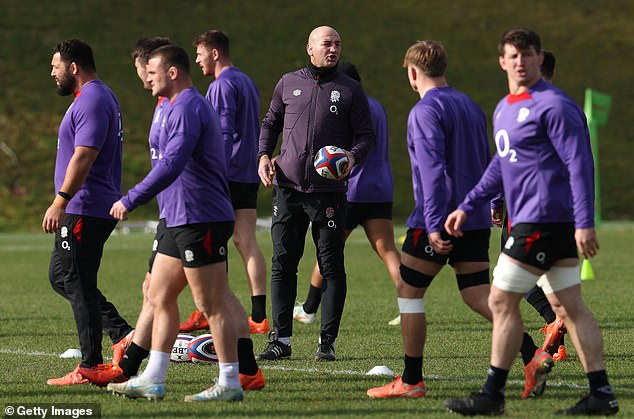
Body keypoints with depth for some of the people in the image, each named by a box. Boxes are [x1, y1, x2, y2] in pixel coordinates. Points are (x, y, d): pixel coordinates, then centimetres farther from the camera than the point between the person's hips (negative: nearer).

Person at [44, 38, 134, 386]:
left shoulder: (91, 102, -16)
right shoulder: (102, 96, 19)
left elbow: (83, 156, -25)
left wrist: (60, 202, -27)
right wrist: (64, 202, 26)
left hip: (84, 210, -11)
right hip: (97, 209, 11)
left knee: (77, 285, -7)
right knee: (61, 277, 15)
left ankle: (89, 368, -4)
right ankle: (124, 335, 10)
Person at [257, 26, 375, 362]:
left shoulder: (350, 90, 4)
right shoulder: (288, 84, 10)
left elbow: (366, 134, 5)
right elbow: (271, 123, 21)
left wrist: (353, 157, -14)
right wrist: (264, 155, 5)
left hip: (329, 192, -2)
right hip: (288, 188, 2)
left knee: (331, 267, -1)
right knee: (282, 264, 1)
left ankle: (327, 341, 5)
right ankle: (280, 339, 6)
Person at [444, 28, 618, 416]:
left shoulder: (554, 105, -12)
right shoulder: (504, 109, 16)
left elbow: (579, 164, -17)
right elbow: (502, 164, 29)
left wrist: (584, 223, -23)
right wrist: (468, 206, 26)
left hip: (542, 220, -9)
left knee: (502, 301, -6)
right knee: (569, 307, 7)